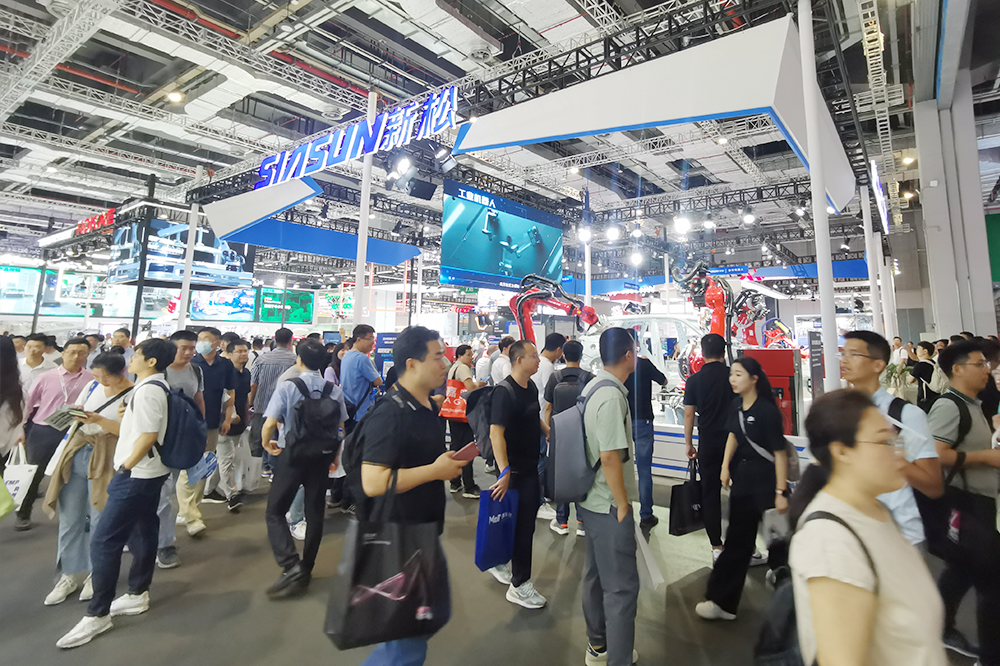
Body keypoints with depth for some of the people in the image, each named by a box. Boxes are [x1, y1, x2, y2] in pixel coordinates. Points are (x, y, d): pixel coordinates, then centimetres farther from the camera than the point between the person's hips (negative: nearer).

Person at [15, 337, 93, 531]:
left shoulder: (92, 379, -4)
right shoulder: (46, 377, -4)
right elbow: (28, 402, 4)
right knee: (33, 474, 10)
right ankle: (23, 514, 29)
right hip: (42, 431, 0)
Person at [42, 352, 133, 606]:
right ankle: (72, 574, 27)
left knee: (100, 520, 5)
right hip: (77, 452, 6)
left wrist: (100, 420, -24)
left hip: (106, 459, -6)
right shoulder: (92, 386, 8)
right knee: (69, 517, 11)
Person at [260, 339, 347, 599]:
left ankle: (292, 568, -6)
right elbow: (340, 428, 2)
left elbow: (269, 424, -18)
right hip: (321, 457, 4)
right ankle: (306, 569, 25)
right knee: (314, 513, 14)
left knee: (274, 512, 8)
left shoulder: (287, 387, -11)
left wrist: (267, 444, 3)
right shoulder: (334, 391, -2)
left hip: (291, 455, -3)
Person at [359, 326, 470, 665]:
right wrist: (436, 471, -25)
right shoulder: (390, 413, -22)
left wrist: (452, 460, 6)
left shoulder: (429, 407, 7)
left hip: (424, 533, 9)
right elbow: (373, 482, -29)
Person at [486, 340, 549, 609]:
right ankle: (519, 585, 21)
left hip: (532, 464, 9)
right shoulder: (505, 391, -23)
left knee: (527, 515, 20)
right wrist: (505, 472, -36)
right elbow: (496, 433, -30)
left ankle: (500, 562, 40)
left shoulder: (531, 387, 5)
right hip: (516, 469, -9)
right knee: (523, 523, 3)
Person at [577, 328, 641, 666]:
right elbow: (609, 457, -25)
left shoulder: (592, 387, 6)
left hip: (591, 499, 10)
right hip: (609, 505, -10)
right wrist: (623, 506, -14)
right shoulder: (612, 396, -23)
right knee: (622, 586, 4)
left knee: (596, 574, 22)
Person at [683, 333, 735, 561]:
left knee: (710, 493, 7)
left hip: (708, 442, -1)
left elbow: (689, 414, -2)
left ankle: (716, 547, 11)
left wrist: (688, 444, 8)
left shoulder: (694, 380, -4)